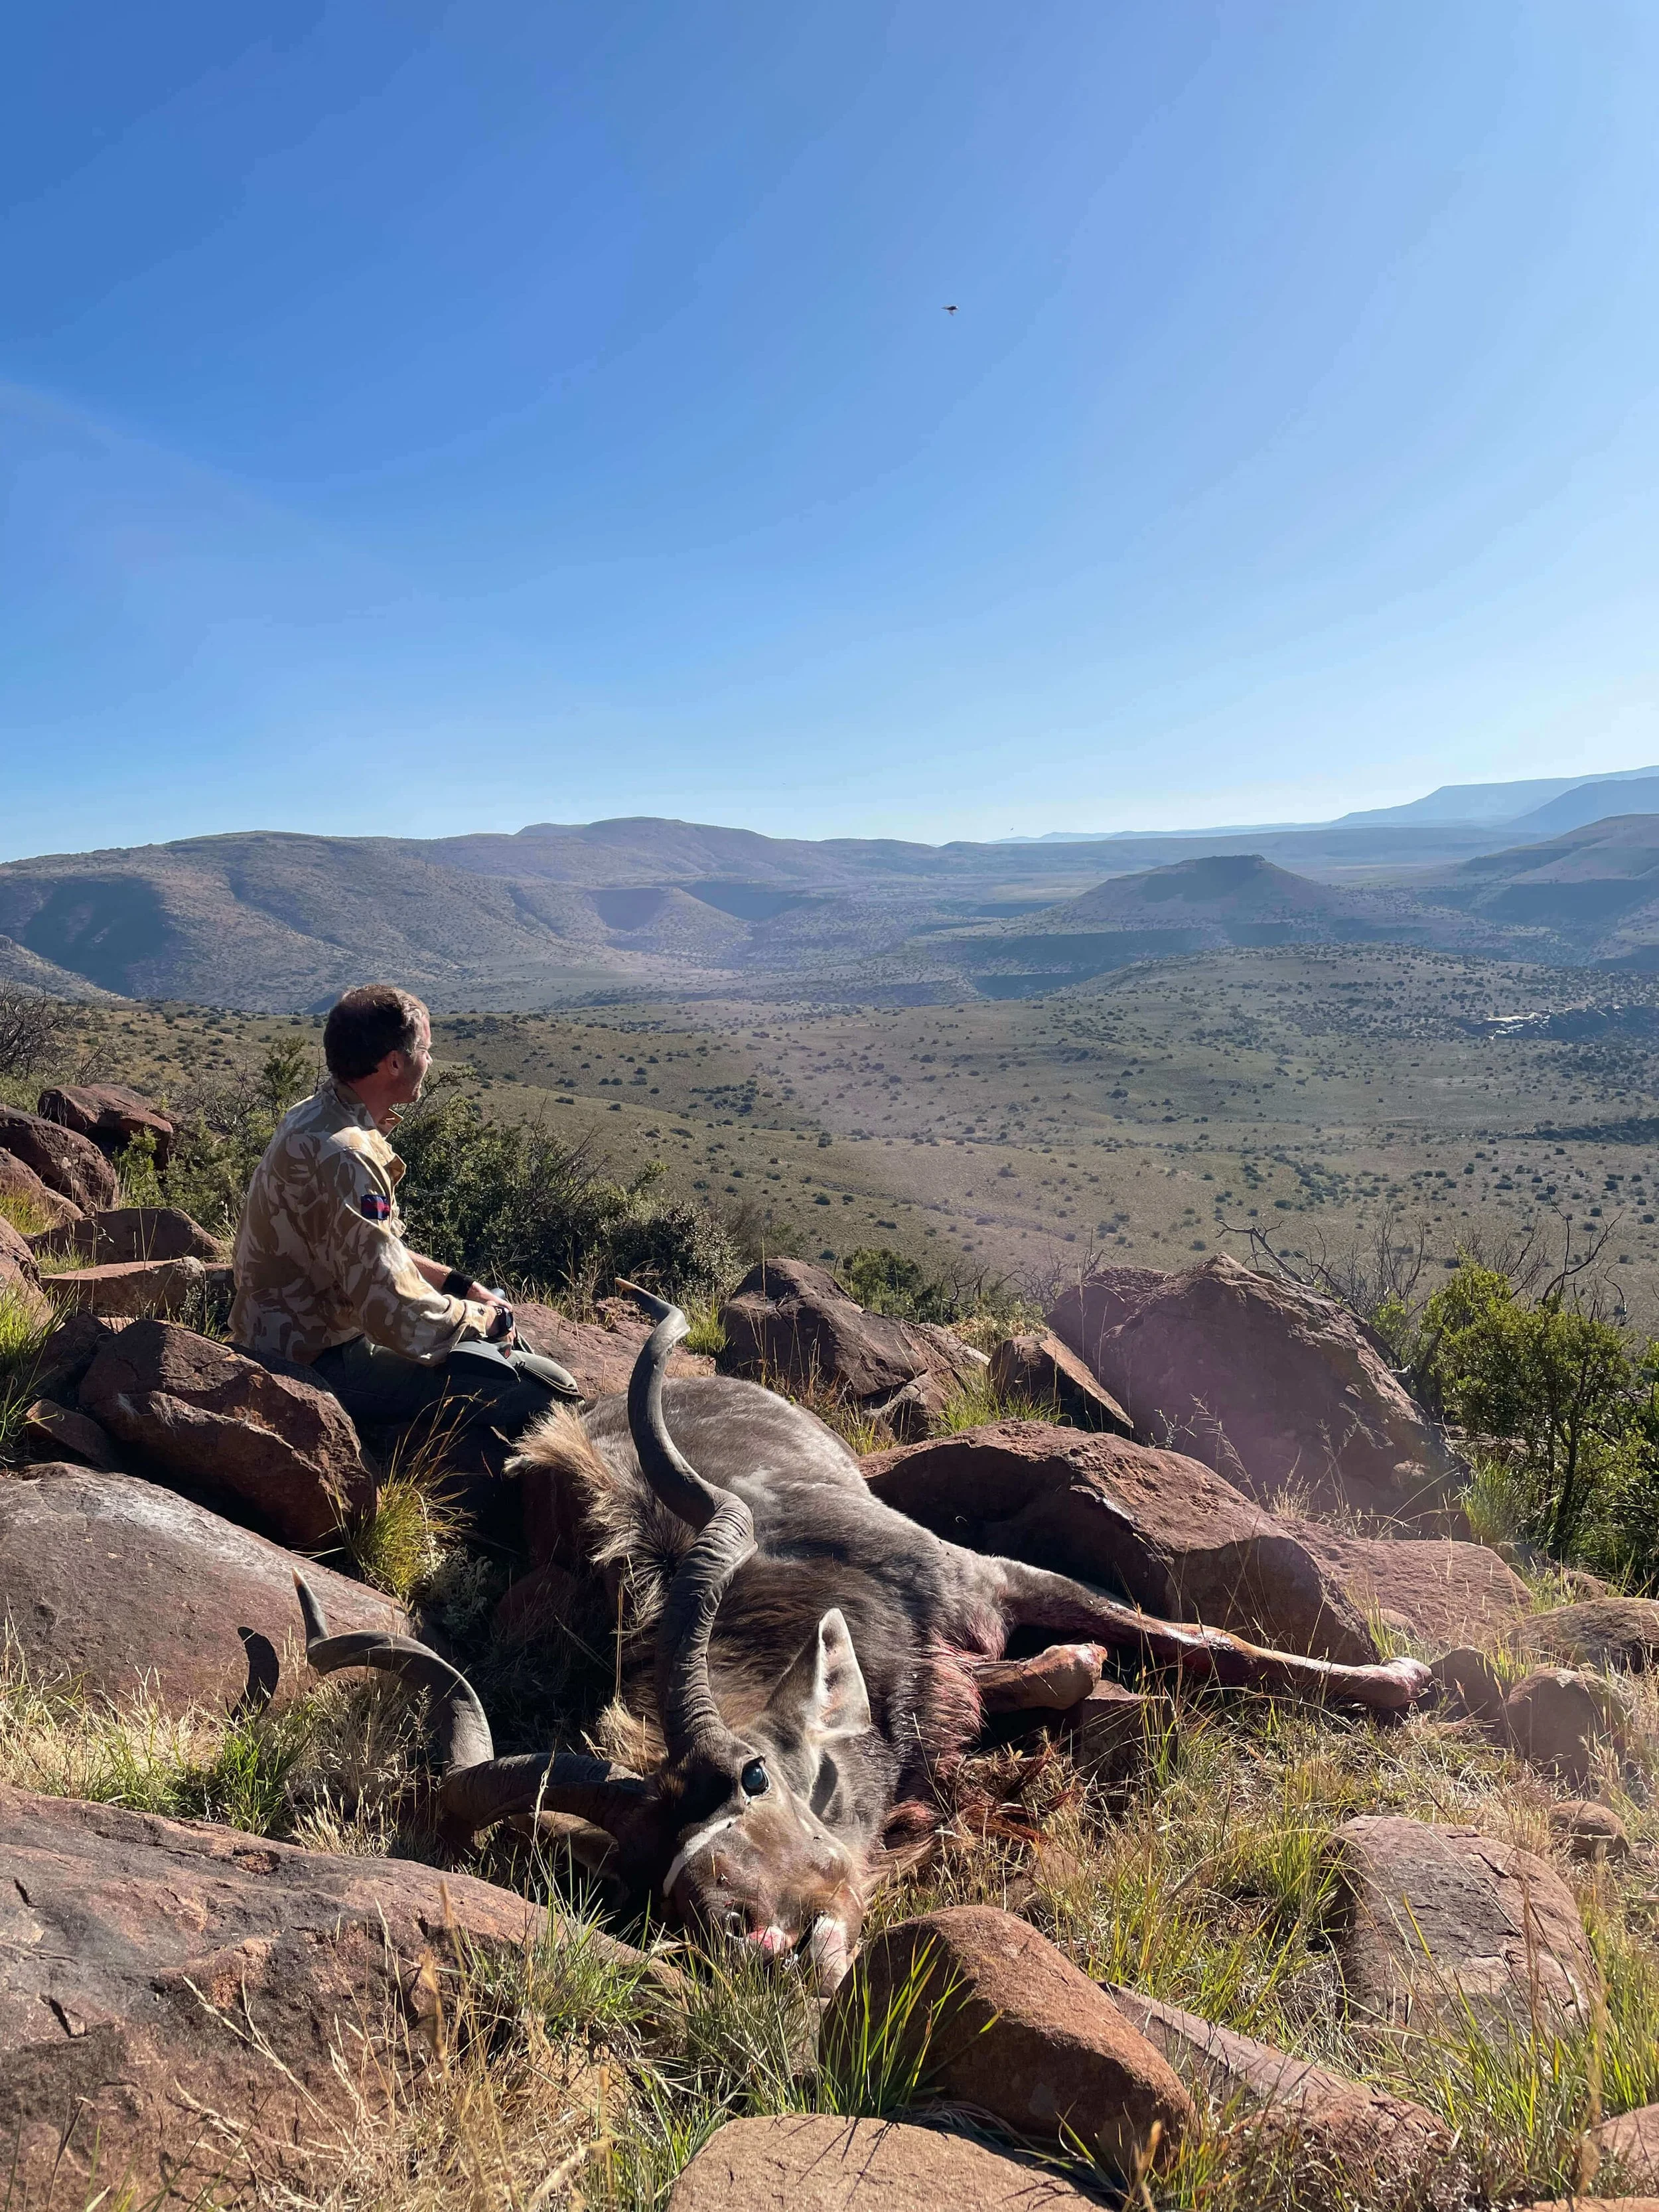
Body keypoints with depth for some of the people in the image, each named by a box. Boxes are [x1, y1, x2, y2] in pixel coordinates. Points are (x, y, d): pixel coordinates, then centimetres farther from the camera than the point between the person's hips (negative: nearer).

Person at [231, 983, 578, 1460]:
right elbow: (402, 1318, -31)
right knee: (544, 1388, -18)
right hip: (318, 1363, -10)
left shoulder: (318, 1114, 5)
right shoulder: (345, 1158, -27)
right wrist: (483, 1316, -13)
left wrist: (458, 1283, 7)